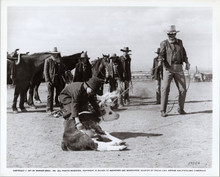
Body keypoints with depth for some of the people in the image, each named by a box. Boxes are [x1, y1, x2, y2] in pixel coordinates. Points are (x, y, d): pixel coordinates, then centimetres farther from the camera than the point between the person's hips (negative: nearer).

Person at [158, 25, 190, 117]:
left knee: (183, 89, 0)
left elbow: (183, 53, 20)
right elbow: (161, 54, -7)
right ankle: (163, 110, -6)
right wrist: (160, 61, -28)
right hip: (168, 68, -3)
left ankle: (181, 109, 14)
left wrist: (187, 63, 5)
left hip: (178, 68, 4)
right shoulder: (164, 43, 3)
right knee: (165, 89, -11)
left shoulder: (179, 42, 15)